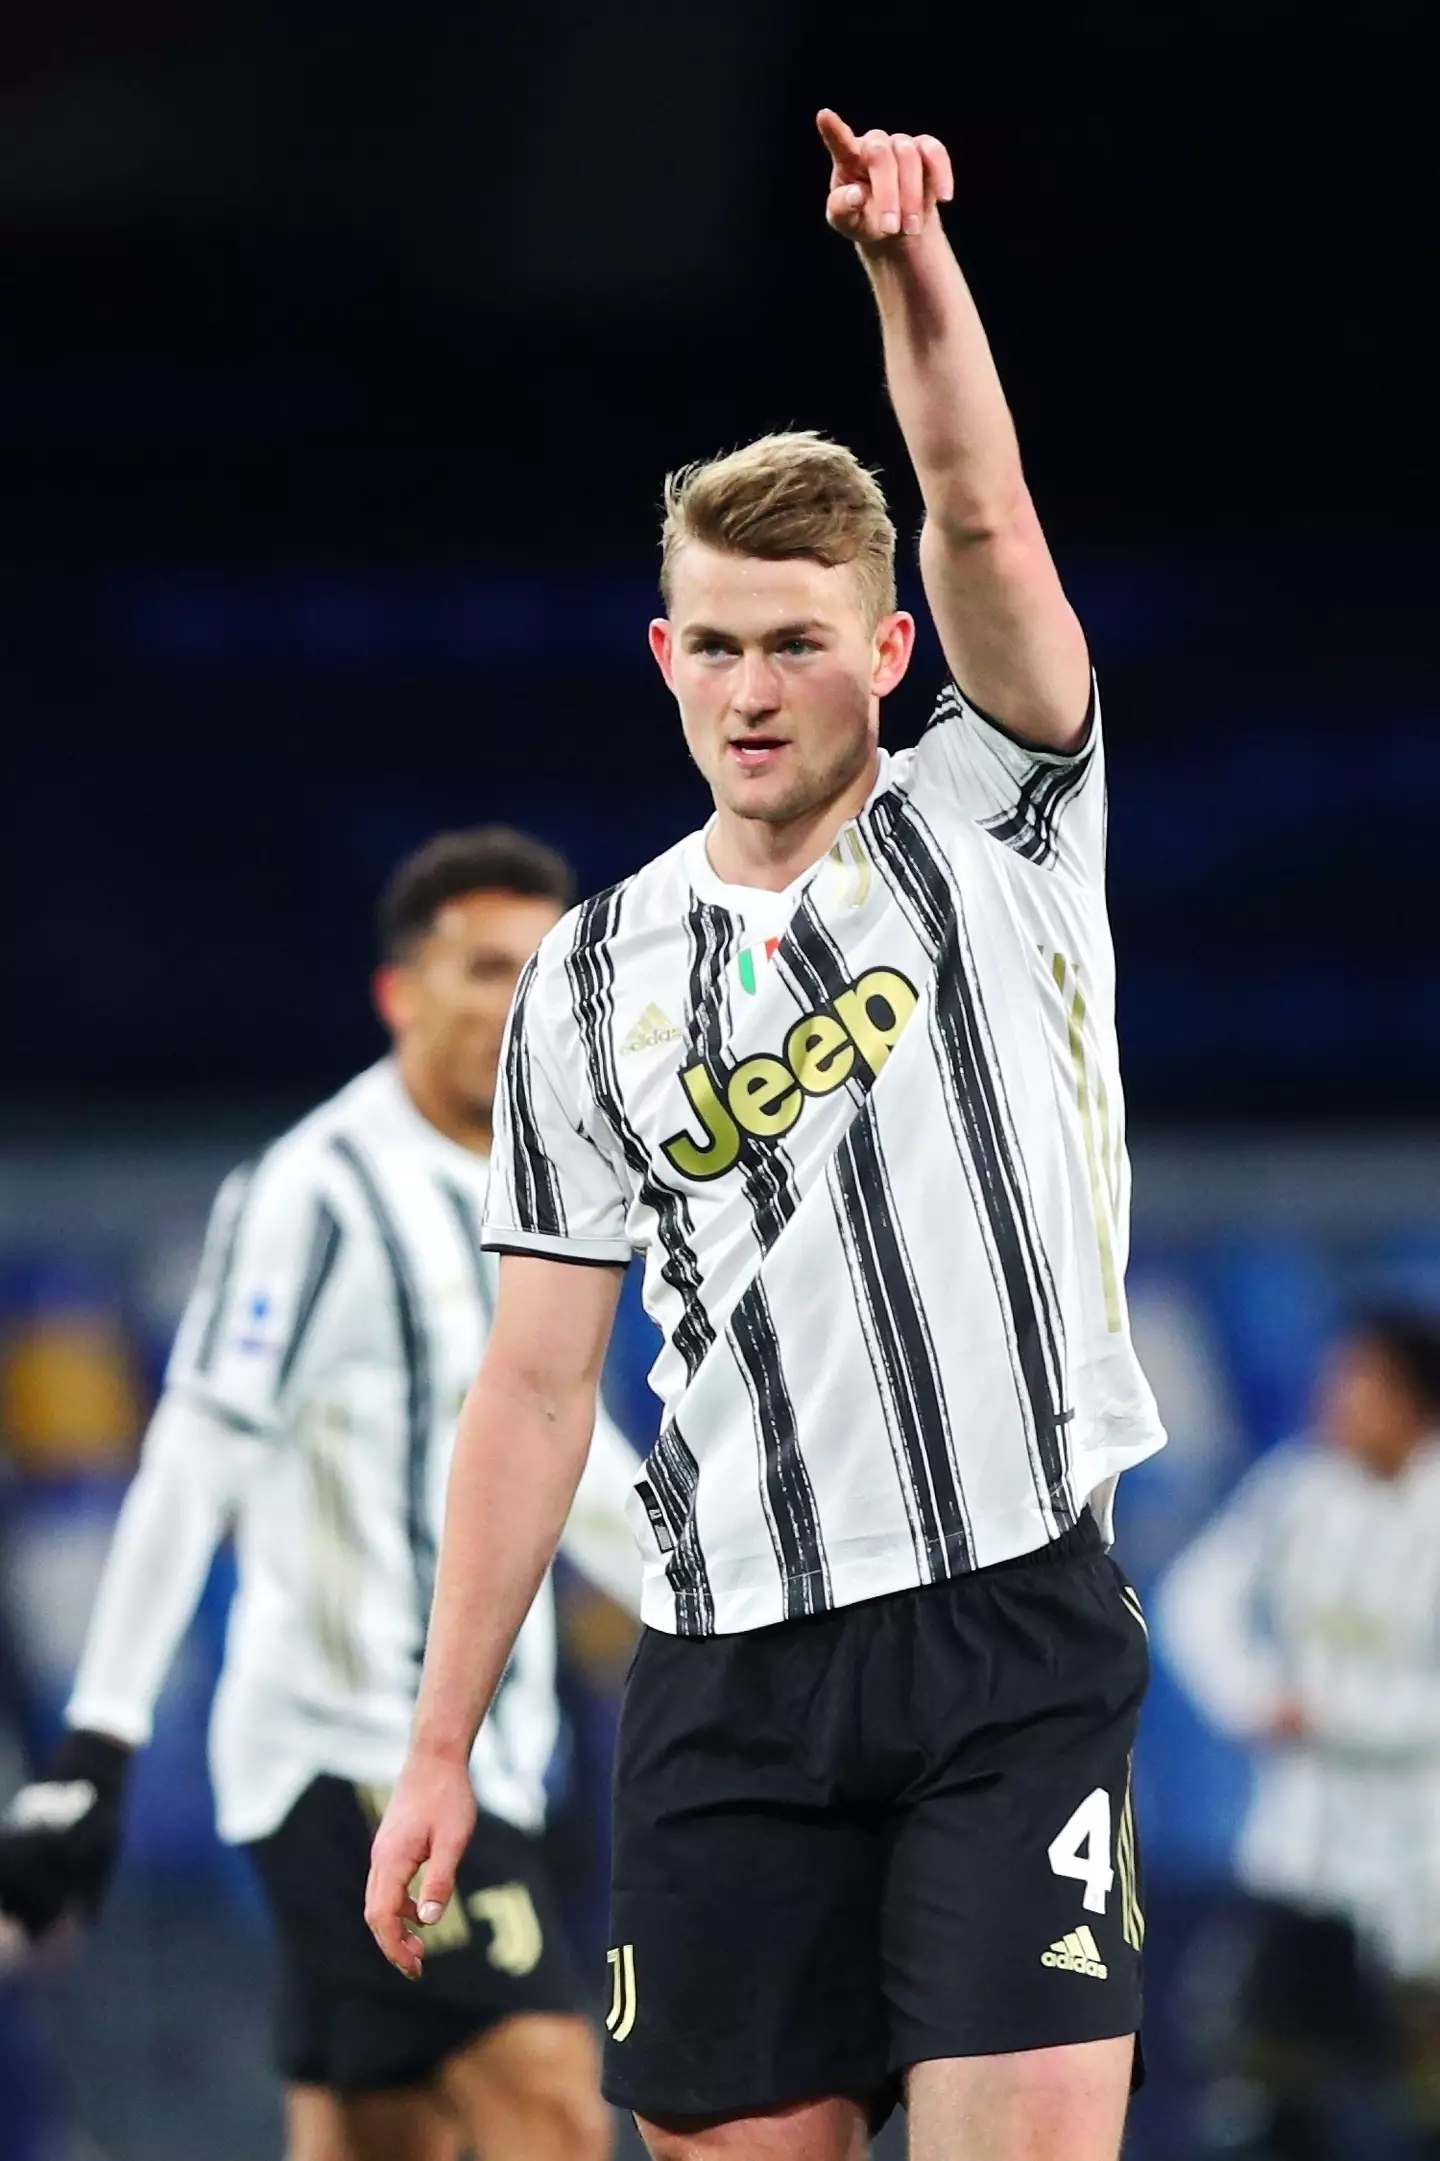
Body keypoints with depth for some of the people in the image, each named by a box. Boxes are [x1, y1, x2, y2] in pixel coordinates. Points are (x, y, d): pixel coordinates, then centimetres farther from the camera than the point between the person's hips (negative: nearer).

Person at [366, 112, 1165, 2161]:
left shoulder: (996, 829, 4)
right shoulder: (591, 981, 10)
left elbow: (987, 531, -14)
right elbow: (539, 1385, 11)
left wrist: (912, 260, -30)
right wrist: (441, 1743, 8)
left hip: (1014, 1627, -3)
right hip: (731, 1669, 3)